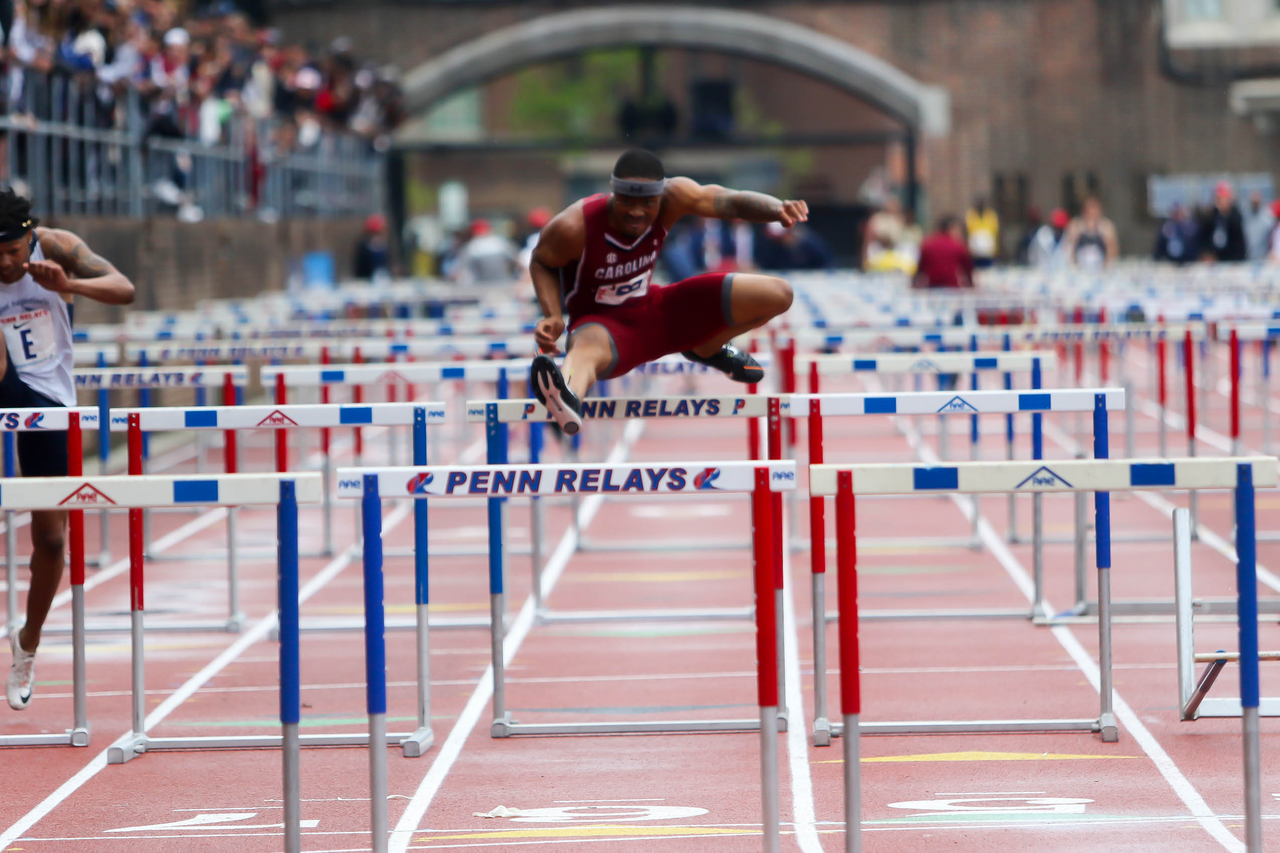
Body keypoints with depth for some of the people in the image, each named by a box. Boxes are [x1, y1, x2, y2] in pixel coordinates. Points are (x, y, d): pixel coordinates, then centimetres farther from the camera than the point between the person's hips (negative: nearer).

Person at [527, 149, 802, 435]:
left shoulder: (673, 197, -17)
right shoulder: (574, 227, -26)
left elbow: (732, 201, -18)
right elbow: (542, 264, -7)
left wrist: (778, 210, -39)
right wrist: (553, 317, -23)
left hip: (656, 312, 6)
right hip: (602, 323, -6)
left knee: (776, 295, -1)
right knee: (590, 343, -47)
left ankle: (706, 350, 25)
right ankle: (568, 398, -85)